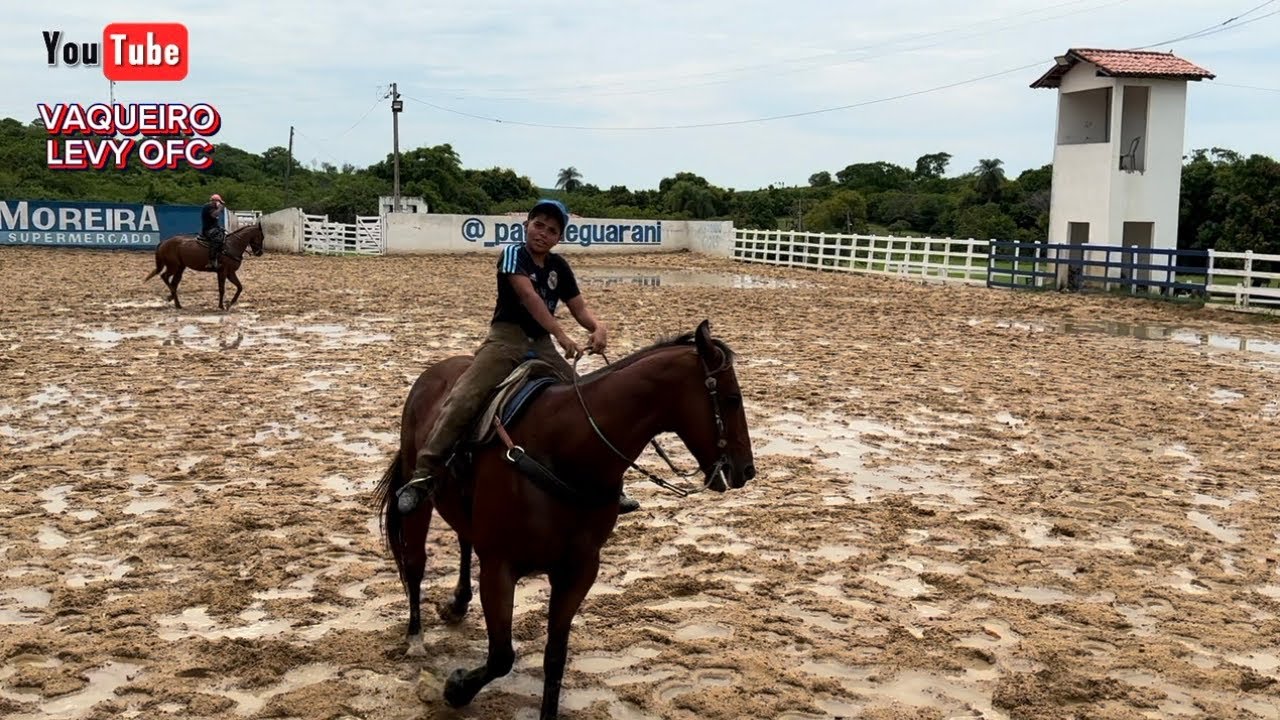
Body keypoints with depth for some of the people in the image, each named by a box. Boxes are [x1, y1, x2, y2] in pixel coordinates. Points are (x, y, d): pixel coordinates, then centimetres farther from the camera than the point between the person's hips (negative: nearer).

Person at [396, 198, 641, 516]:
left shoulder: (559, 266, 12)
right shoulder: (513, 253, -5)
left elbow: (580, 309, 10)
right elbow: (529, 296, -20)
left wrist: (598, 327, -14)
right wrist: (562, 336, -30)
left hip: (542, 346, 6)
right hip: (507, 339, -6)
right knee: (464, 398, -25)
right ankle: (424, 474, -23)